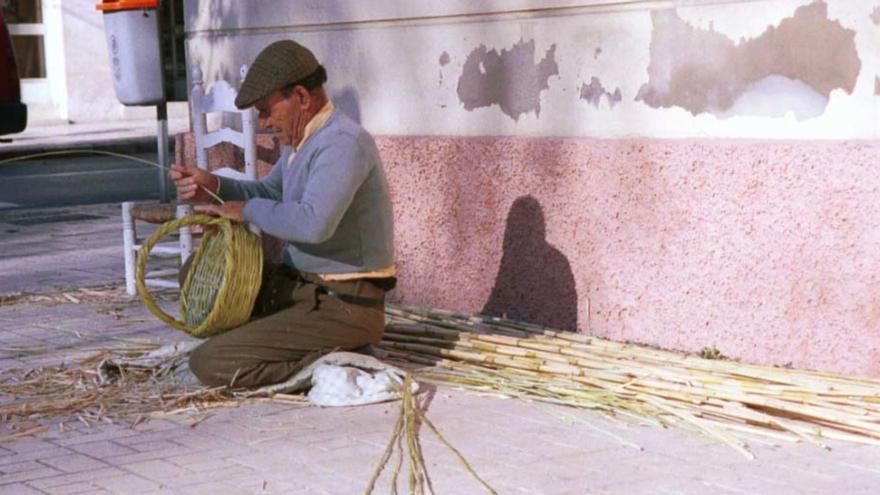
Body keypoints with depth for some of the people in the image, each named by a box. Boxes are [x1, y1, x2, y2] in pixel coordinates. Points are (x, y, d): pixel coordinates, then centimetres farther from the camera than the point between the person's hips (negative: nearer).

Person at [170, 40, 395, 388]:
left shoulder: (343, 143, -21)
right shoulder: (304, 139, 12)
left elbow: (314, 222, -35)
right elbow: (269, 192, 24)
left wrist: (249, 210, -18)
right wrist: (214, 187, 5)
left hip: (343, 307, -11)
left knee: (209, 365, -18)